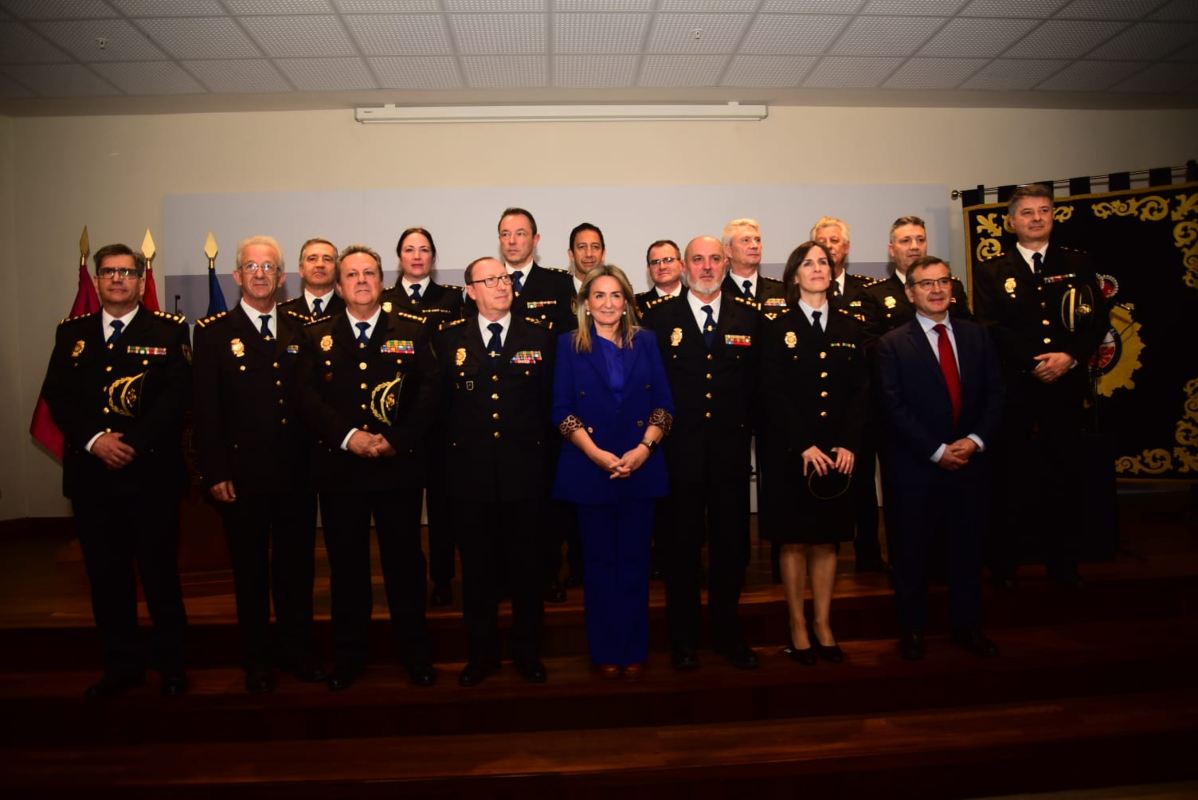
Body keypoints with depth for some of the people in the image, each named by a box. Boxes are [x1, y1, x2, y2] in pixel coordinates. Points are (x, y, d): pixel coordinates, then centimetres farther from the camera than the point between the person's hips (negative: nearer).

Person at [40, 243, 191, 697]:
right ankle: (122, 665, 25)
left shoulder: (168, 330, 2)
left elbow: (178, 395, -8)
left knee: (160, 573, 4)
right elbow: (56, 396, 4)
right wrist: (93, 440, -11)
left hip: (151, 475, -3)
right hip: (91, 476, 4)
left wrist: (133, 443, -17)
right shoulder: (71, 333, 13)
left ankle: (172, 664, 19)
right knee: (106, 575, 11)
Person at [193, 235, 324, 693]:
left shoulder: (301, 329, 8)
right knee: (250, 570, 10)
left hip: (296, 472, 2)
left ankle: (298, 651, 28)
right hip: (242, 475, -2)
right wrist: (214, 472, -8)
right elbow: (205, 408, -4)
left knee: (297, 565, 11)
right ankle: (256, 660, 25)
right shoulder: (213, 332, 0)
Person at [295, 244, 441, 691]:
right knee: (346, 565, 10)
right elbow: (307, 396, -2)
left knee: (405, 561, 8)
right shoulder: (316, 335, 8)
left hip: (399, 466, -1)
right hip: (339, 468, 1)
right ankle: (348, 658, 24)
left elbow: (429, 390, -3)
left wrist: (396, 440, -14)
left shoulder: (412, 331, 5)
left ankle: (416, 654, 22)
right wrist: (348, 435, -16)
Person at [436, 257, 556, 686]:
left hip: (525, 471, 0)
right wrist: (449, 455, -1)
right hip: (470, 473, 0)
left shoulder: (539, 335, 4)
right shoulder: (450, 338, 4)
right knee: (477, 569, 11)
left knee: (527, 566, 11)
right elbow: (439, 404, 3)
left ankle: (528, 651, 28)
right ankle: (481, 654, 27)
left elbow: (550, 401, 2)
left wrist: (546, 457, -3)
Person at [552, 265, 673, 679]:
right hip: (589, 469, -1)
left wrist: (643, 449, -12)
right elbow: (562, 410, -3)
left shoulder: (646, 341, 7)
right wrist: (597, 454, -14)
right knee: (599, 562, 7)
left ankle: (634, 649, 20)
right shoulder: (569, 344, 3)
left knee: (634, 561, 7)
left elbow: (663, 404, 3)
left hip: (640, 467, 1)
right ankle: (605, 650, 21)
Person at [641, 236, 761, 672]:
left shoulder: (748, 316, 7)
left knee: (731, 542, 10)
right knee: (682, 544, 8)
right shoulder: (659, 316, 1)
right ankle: (683, 636, 23)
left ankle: (728, 631, 28)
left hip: (731, 450, 2)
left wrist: (746, 427, -1)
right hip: (679, 451, -2)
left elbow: (756, 382, 7)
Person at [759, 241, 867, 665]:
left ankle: (823, 625, 21)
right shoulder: (777, 326, 0)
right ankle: (798, 628, 16)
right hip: (792, 451, -3)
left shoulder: (848, 326, 10)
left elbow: (859, 390, 6)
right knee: (795, 540, 4)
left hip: (838, 451, 3)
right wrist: (804, 446, -13)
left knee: (828, 539, 9)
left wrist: (848, 444, -6)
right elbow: (774, 393, -6)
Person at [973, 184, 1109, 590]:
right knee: (1012, 479, 1)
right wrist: (1035, 363, -13)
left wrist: (1070, 356, -12)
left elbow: (1098, 320, 5)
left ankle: (1064, 563, 20)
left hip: (1067, 388, 2)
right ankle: (1004, 563, 13)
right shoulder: (991, 271, 6)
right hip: (1014, 390, -2)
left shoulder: (1078, 263, 12)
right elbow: (991, 330, -3)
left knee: (1067, 476, 6)